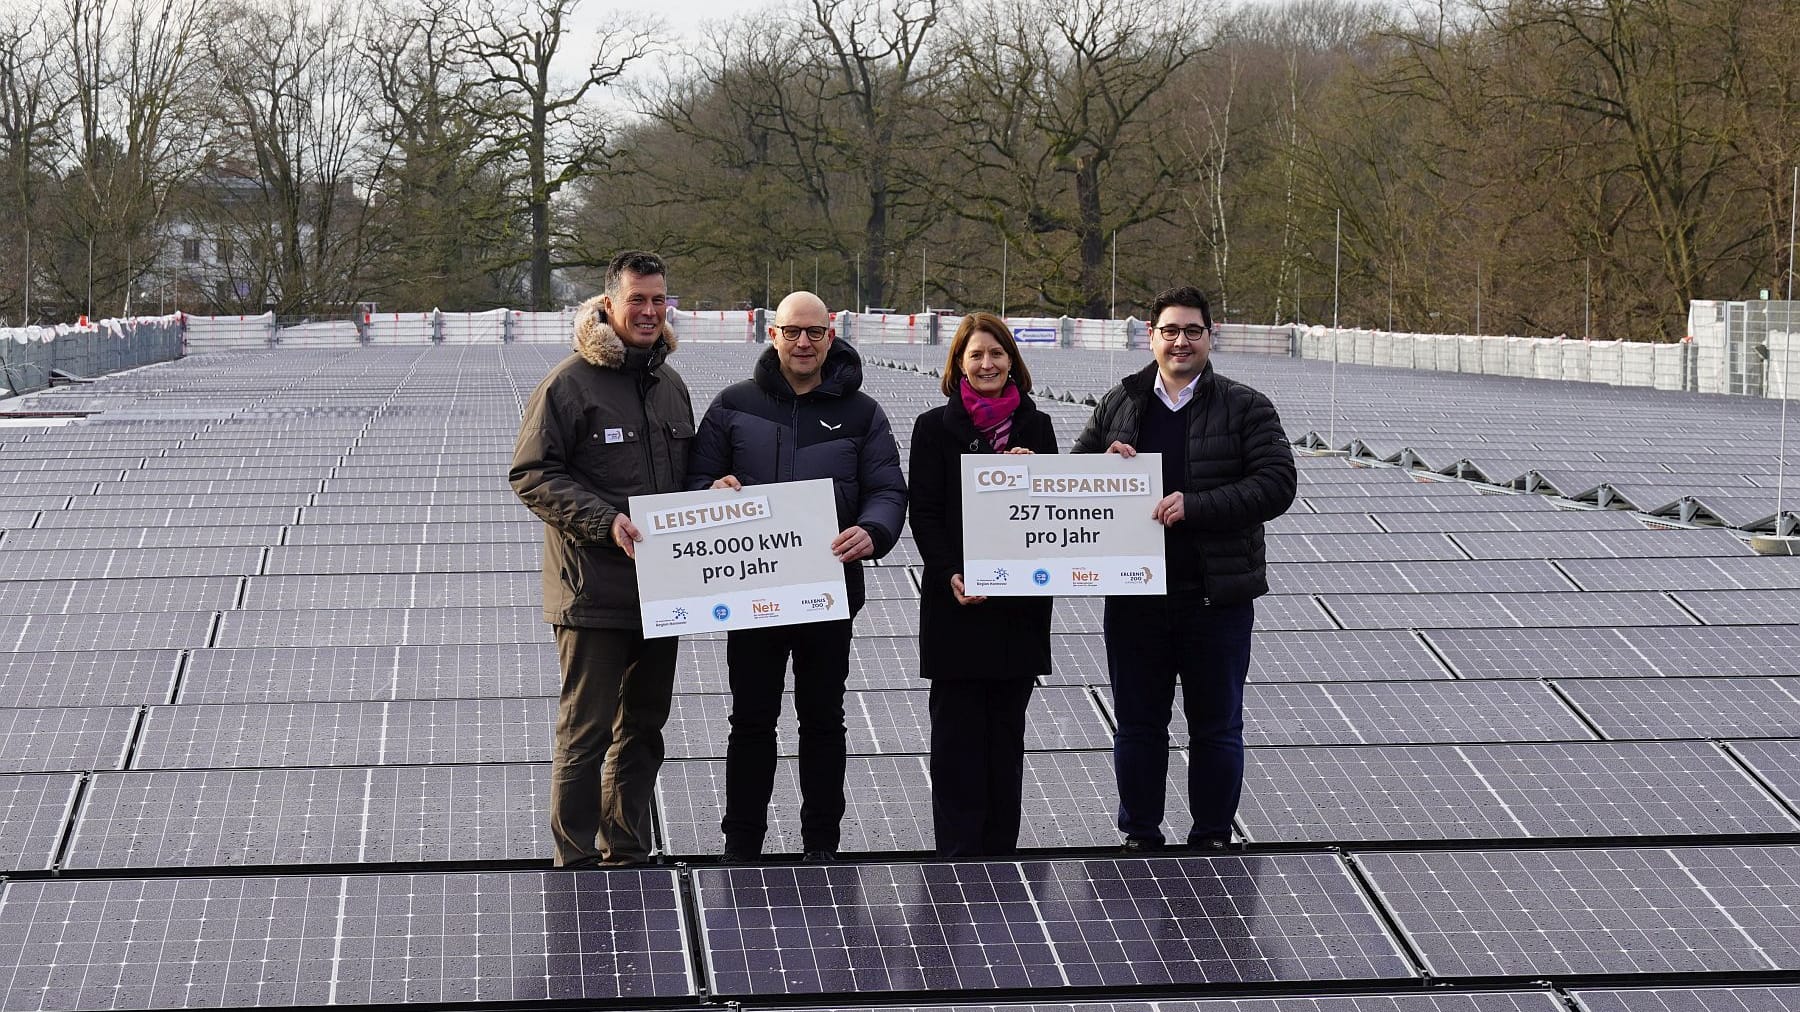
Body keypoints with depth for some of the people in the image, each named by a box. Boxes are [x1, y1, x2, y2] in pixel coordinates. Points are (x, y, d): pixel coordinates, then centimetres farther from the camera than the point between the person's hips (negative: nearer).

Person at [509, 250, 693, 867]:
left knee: (643, 727, 13)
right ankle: (576, 862, 2)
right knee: (586, 731, -5)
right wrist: (606, 521, -20)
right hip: (593, 591, -7)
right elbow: (533, 476, -10)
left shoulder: (671, 385, 15)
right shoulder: (570, 383, -7)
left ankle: (627, 852, 24)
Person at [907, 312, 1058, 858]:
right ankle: (958, 853, 1)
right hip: (957, 600, -3)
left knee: (1007, 732, 8)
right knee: (958, 733, -2)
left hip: (1020, 601, 3)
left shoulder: (1036, 427, 11)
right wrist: (951, 576, -16)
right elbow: (924, 513, -3)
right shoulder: (935, 427, 2)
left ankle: (1000, 851, 14)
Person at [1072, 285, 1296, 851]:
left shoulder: (1245, 409, 0)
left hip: (1217, 597, -3)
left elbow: (1276, 484, -10)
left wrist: (1194, 505, -20)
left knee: (1217, 727, 6)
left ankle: (1213, 839, 18)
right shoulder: (1119, 406, 10)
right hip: (1134, 594, 3)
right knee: (1137, 725, 10)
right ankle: (1139, 836, 22)